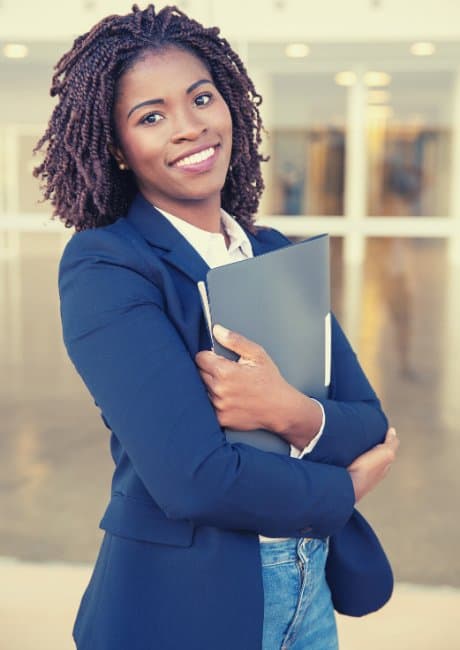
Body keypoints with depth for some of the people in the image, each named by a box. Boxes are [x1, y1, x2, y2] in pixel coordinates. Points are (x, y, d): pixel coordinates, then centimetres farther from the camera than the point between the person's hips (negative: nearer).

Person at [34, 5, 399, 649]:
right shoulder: (102, 267, -15)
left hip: (309, 591, 6)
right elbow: (193, 478, -23)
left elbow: (372, 424, -1)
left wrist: (293, 414, -22)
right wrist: (342, 488, -8)